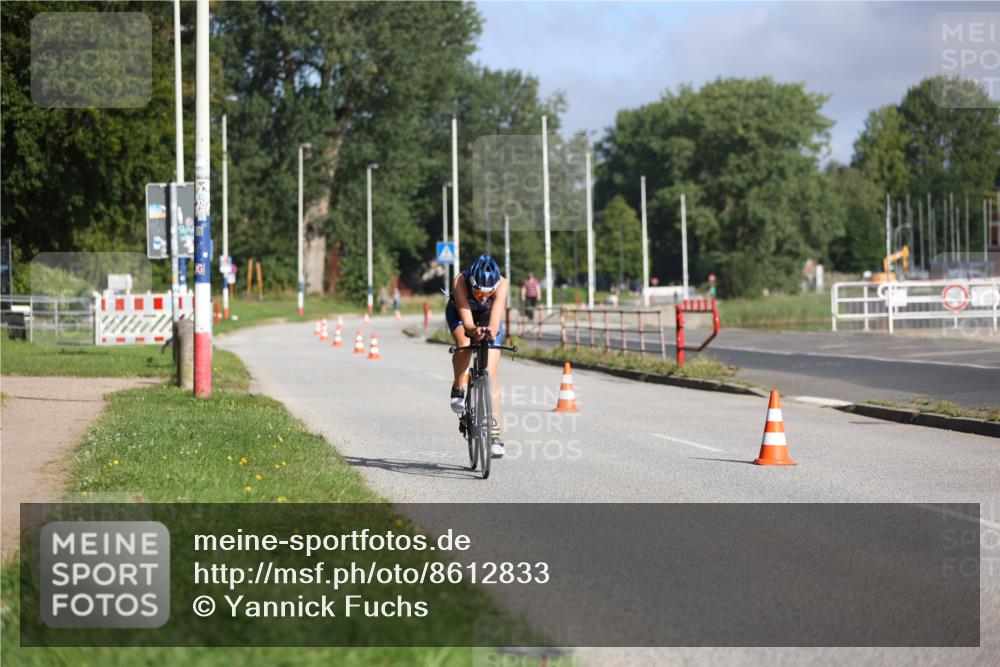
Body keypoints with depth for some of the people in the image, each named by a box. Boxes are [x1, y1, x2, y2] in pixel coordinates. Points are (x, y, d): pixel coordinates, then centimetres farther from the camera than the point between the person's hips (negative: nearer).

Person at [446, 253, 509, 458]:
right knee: (464, 344, -35)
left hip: (488, 317, 1)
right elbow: (466, 321, -43)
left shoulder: (502, 285, -37)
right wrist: (474, 331, -65)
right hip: (460, 312, -1)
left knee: (491, 372, -11)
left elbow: (496, 318, -47)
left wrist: (490, 332, -68)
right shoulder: (461, 282, -38)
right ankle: (458, 389, -6)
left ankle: (495, 434, -10)